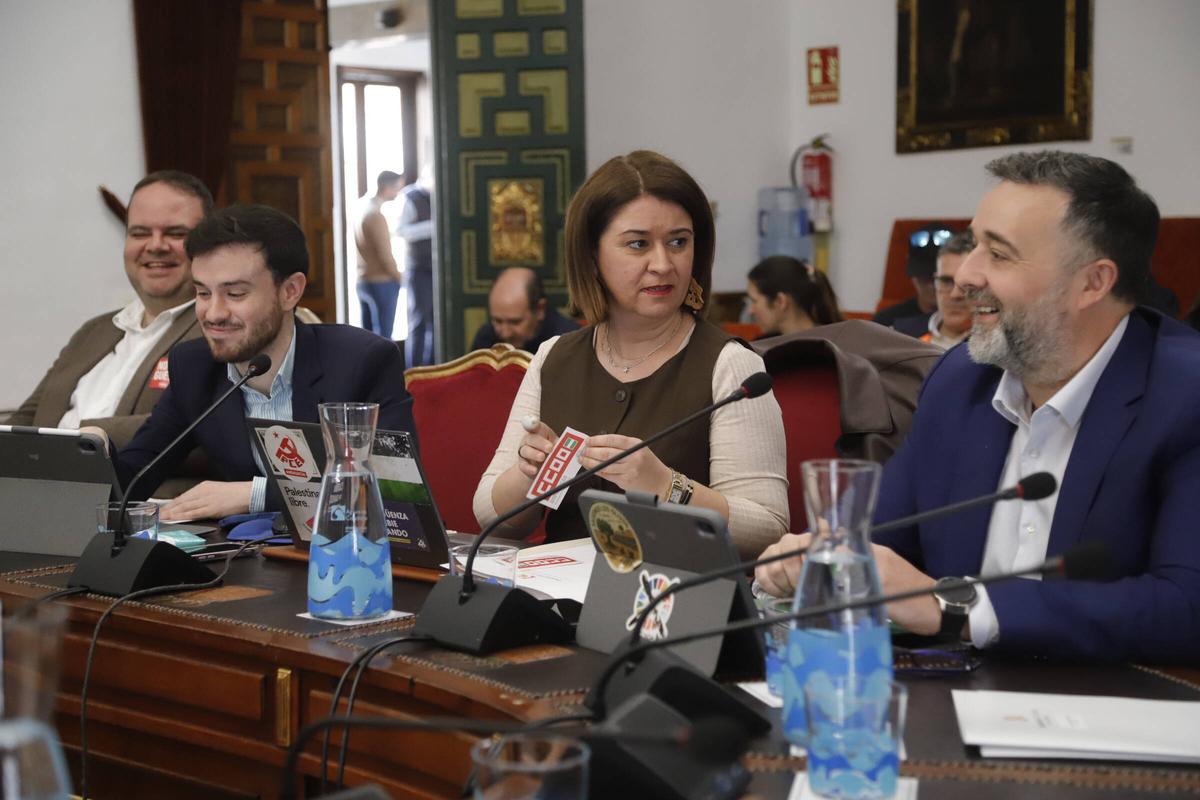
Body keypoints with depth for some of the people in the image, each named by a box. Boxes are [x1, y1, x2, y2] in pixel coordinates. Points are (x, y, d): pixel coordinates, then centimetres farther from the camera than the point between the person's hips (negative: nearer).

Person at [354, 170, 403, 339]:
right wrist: (400, 278, -3)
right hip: (382, 283, -8)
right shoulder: (376, 216, -19)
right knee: (383, 338, -5)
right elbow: (386, 257, -18)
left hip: (363, 282, 9)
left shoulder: (362, 206, 7)